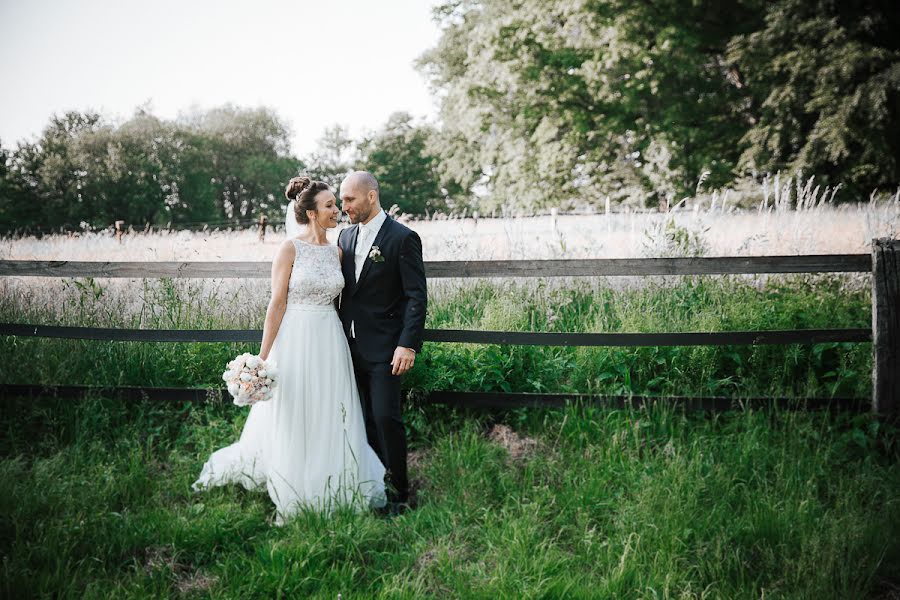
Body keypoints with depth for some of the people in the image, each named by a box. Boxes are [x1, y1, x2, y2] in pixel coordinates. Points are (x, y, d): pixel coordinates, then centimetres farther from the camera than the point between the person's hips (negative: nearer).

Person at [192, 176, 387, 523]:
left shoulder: (337, 252, 8)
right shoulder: (290, 249, -8)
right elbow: (277, 304, -10)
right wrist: (263, 357, -12)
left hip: (330, 343, 5)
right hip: (297, 341, -5)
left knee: (330, 420, 10)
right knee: (292, 423, 6)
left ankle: (329, 492, 25)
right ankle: (293, 501, 21)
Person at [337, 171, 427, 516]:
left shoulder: (403, 238, -9)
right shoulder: (346, 236, 11)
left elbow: (417, 297, -11)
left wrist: (408, 345, -19)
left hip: (384, 348, -6)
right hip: (351, 347, 6)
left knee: (386, 418, -7)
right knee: (365, 421, 10)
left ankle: (398, 493, 6)